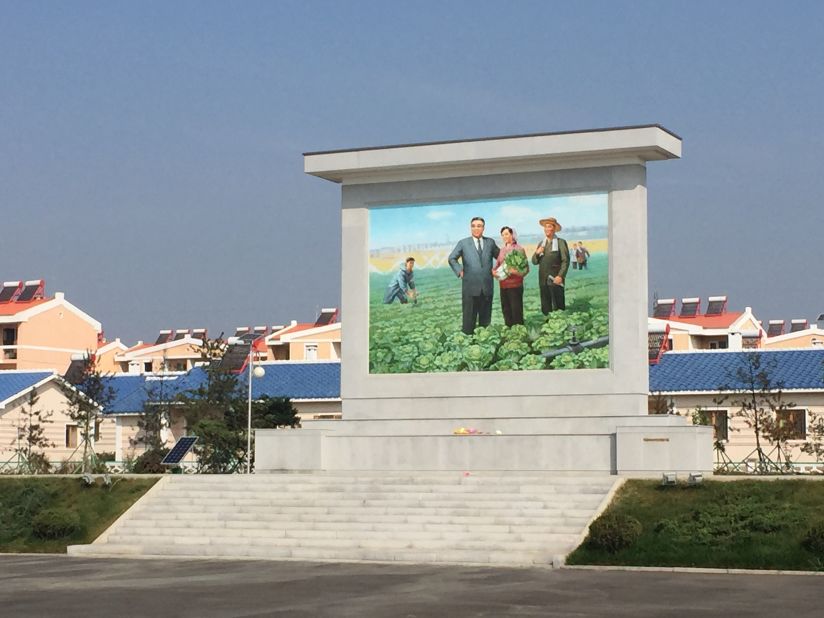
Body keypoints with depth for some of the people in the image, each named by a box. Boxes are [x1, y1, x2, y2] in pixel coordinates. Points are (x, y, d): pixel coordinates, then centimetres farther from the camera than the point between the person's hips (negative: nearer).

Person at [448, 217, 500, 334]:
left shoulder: (490, 242, 10)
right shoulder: (463, 243, 4)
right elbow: (452, 258, 7)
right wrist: (459, 271, -3)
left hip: (487, 287, 2)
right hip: (470, 287, -2)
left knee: (486, 319, 8)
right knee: (469, 318, 0)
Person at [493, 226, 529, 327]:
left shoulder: (518, 249, -4)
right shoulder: (502, 250, 11)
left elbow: (526, 268, -5)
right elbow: (497, 264, 17)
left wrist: (516, 271, -24)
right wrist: (494, 271, -6)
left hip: (515, 285, -5)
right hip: (503, 285, 5)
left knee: (516, 311, -5)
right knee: (506, 311, 8)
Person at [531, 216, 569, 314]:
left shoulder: (561, 242, 0)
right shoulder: (541, 243, 15)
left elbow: (565, 261, -6)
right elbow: (534, 262, 15)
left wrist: (560, 276, -17)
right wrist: (537, 253, -6)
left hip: (556, 280, -5)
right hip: (543, 280, 5)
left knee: (558, 307, -6)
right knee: (545, 308, 6)